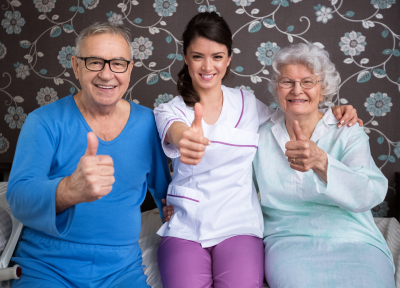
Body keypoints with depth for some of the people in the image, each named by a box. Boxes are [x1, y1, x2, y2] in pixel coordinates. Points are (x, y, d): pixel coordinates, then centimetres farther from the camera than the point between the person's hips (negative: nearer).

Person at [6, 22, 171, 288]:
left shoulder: (147, 123, 2)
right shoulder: (45, 121, -7)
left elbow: (162, 187, 18)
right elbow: (18, 197, -19)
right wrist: (70, 190, -38)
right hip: (45, 267, -2)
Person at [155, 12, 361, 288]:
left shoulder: (248, 104, 10)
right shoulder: (169, 110, 3)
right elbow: (175, 132, -21)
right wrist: (186, 139, -46)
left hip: (237, 226, 1)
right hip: (185, 228, -1)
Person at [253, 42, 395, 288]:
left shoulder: (348, 132, 1)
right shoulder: (262, 136, 7)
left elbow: (371, 194, -18)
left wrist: (321, 161, -34)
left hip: (354, 242, 0)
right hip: (288, 241, 0)